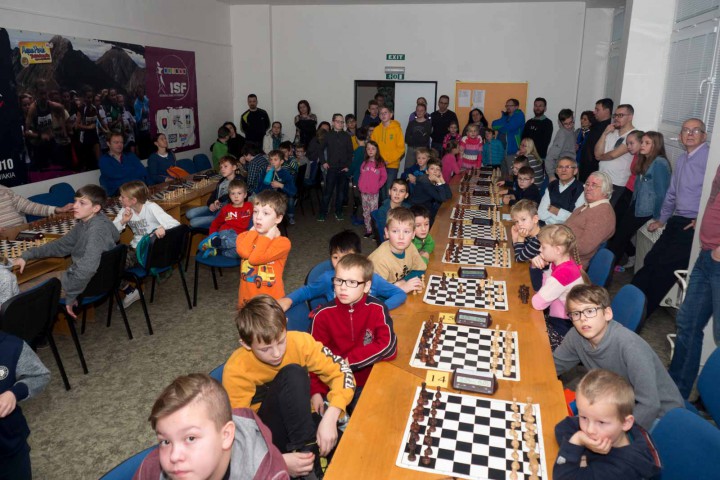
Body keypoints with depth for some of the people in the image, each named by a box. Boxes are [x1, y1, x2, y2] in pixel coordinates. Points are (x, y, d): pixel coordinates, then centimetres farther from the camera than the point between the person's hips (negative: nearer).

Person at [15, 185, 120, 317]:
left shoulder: (97, 229, -29)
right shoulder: (85, 223, 2)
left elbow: (86, 269, -36)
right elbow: (62, 244, 12)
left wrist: (70, 296, -25)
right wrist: (27, 255, 4)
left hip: (87, 284, -9)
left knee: (19, 292, 0)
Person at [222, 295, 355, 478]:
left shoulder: (299, 342, -18)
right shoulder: (237, 371, -24)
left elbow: (342, 371, -17)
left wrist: (330, 418, -33)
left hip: (300, 420, 3)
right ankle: (310, 464, -28)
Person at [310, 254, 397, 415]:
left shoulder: (377, 309, -10)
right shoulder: (323, 314, -9)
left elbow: (388, 347, -20)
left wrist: (349, 361, -19)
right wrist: (315, 391, -16)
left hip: (369, 381, 0)